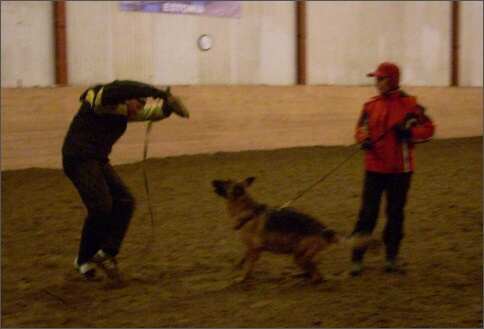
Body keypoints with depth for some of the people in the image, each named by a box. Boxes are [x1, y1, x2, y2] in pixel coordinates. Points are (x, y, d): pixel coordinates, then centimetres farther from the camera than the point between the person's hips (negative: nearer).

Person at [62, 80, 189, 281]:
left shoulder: (122, 111, 15)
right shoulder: (100, 99, -11)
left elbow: (153, 111, 11)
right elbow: (123, 88, -32)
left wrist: (167, 105, -13)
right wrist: (158, 92, -36)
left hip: (98, 161, 9)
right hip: (79, 159, -9)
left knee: (124, 201, -3)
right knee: (101, 207, -17)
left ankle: (106, 252, -3)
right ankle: (84, 261, -1)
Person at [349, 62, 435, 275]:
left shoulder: (409, 105, -5)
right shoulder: (370, 105, 4)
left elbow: (428, 129, 0)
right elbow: (361, 129, 12)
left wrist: (409, 132, -18)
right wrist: (364, 139, -10)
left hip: (400, 169, -2)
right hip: (374, 167, 2)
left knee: (395, 213, 9)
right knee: (368, 212, 0)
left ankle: (391, 257, 22)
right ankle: (357, 258, 5)